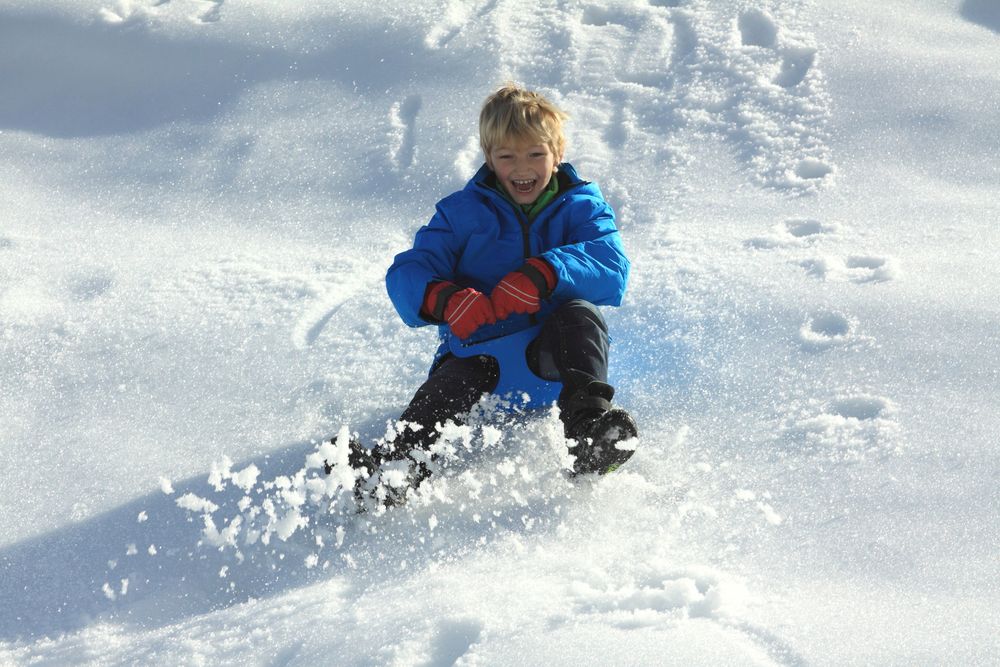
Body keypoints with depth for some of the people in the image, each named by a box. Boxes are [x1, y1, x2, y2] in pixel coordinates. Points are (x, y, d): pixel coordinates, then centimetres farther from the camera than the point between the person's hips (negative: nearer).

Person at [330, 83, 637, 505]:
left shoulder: (581, 206, 8)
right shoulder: (463, 211, 9)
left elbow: (612, 271, -11)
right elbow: (407, 273, -3)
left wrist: (544, 273, -32)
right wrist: (443, 298, -29)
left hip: (550, 355, 0)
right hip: (480, 347, 0)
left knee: (579, 312, -30)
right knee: (458, 376, -34)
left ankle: (589, 420, -45)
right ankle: (401, 459, -55)